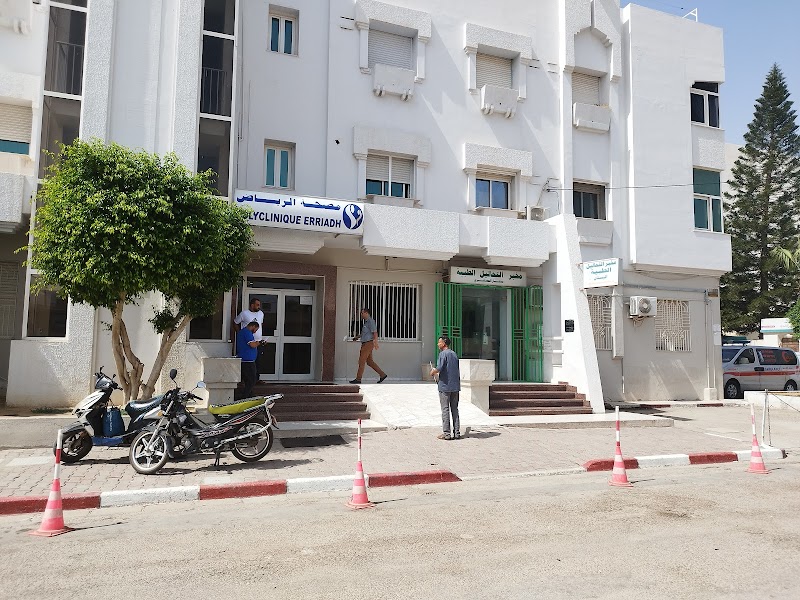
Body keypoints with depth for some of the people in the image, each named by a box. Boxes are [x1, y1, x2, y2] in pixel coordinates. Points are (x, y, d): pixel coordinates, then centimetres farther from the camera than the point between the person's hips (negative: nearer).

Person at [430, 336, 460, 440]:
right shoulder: (454, 354, 15)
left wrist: (433, 372, 0)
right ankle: (457, 433, 10)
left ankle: (446, 433, 0)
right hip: (455, 386, 7)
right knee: (454, 409, 10)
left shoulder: (443, 354, -9)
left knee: (445, 409, -1)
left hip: (445, 385, -7)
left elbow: (439, 368, -20)